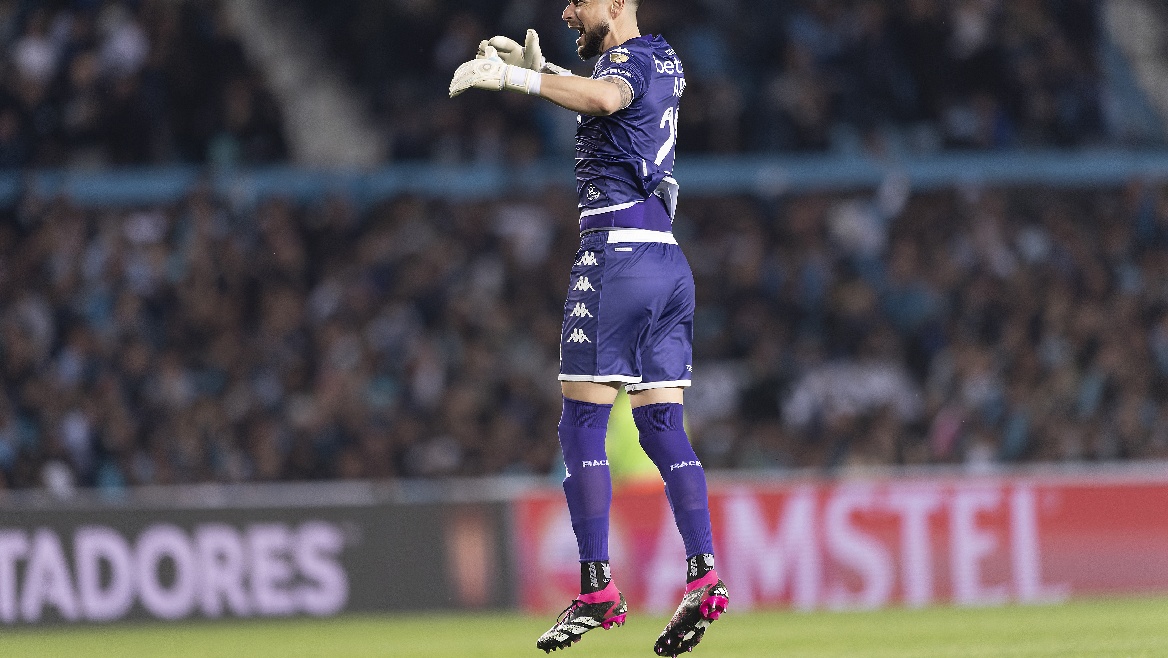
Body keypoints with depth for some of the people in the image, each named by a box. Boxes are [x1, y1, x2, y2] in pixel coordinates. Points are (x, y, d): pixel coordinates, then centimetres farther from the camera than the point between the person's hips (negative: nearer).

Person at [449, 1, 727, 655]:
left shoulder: (628, 59, -8)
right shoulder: (665, 62, 20)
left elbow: (605, 96, -34)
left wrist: (517, 78, -38)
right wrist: (542, 69, 32)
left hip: (617, 252, -9)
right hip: (670, 258, 9)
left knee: (583, 426, -6)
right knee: (664, 427, 6)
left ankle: (598, 590, -10)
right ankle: (704, 574, -5)